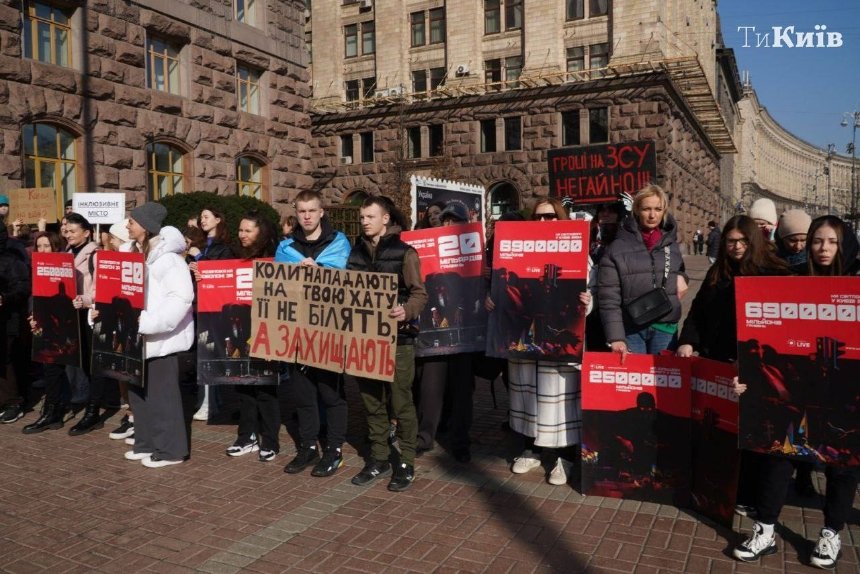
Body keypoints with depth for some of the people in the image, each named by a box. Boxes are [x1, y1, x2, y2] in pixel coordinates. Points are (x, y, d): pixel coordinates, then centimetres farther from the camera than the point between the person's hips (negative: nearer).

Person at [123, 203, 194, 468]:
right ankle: (147, 443, 30)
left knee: (161, 394, -1)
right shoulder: (136, 254, 13)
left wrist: (147, 323, -29)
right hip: (139, 336, 9)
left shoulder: (167, 257, -16)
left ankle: (170, 449, 12)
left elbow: (180, 299, -25)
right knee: (138, 391, 16)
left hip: (161, 337, -9)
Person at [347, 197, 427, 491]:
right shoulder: (356, 252, 12)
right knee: (372, 402, 12)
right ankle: (378, 458, 25)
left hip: (397, 339, -5)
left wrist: (406, 311, -28)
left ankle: (406, 463, 14)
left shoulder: (404, 252, -4)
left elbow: (419, 293, -10)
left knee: (400, 403, 2)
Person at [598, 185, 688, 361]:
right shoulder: (617, 248, -5)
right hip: (629, 330, -3)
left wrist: (681, 277, 2)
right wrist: (615, 338, -17)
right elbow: (609, 298, -9)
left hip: (665, 328, 4)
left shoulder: (671, 244, 9)